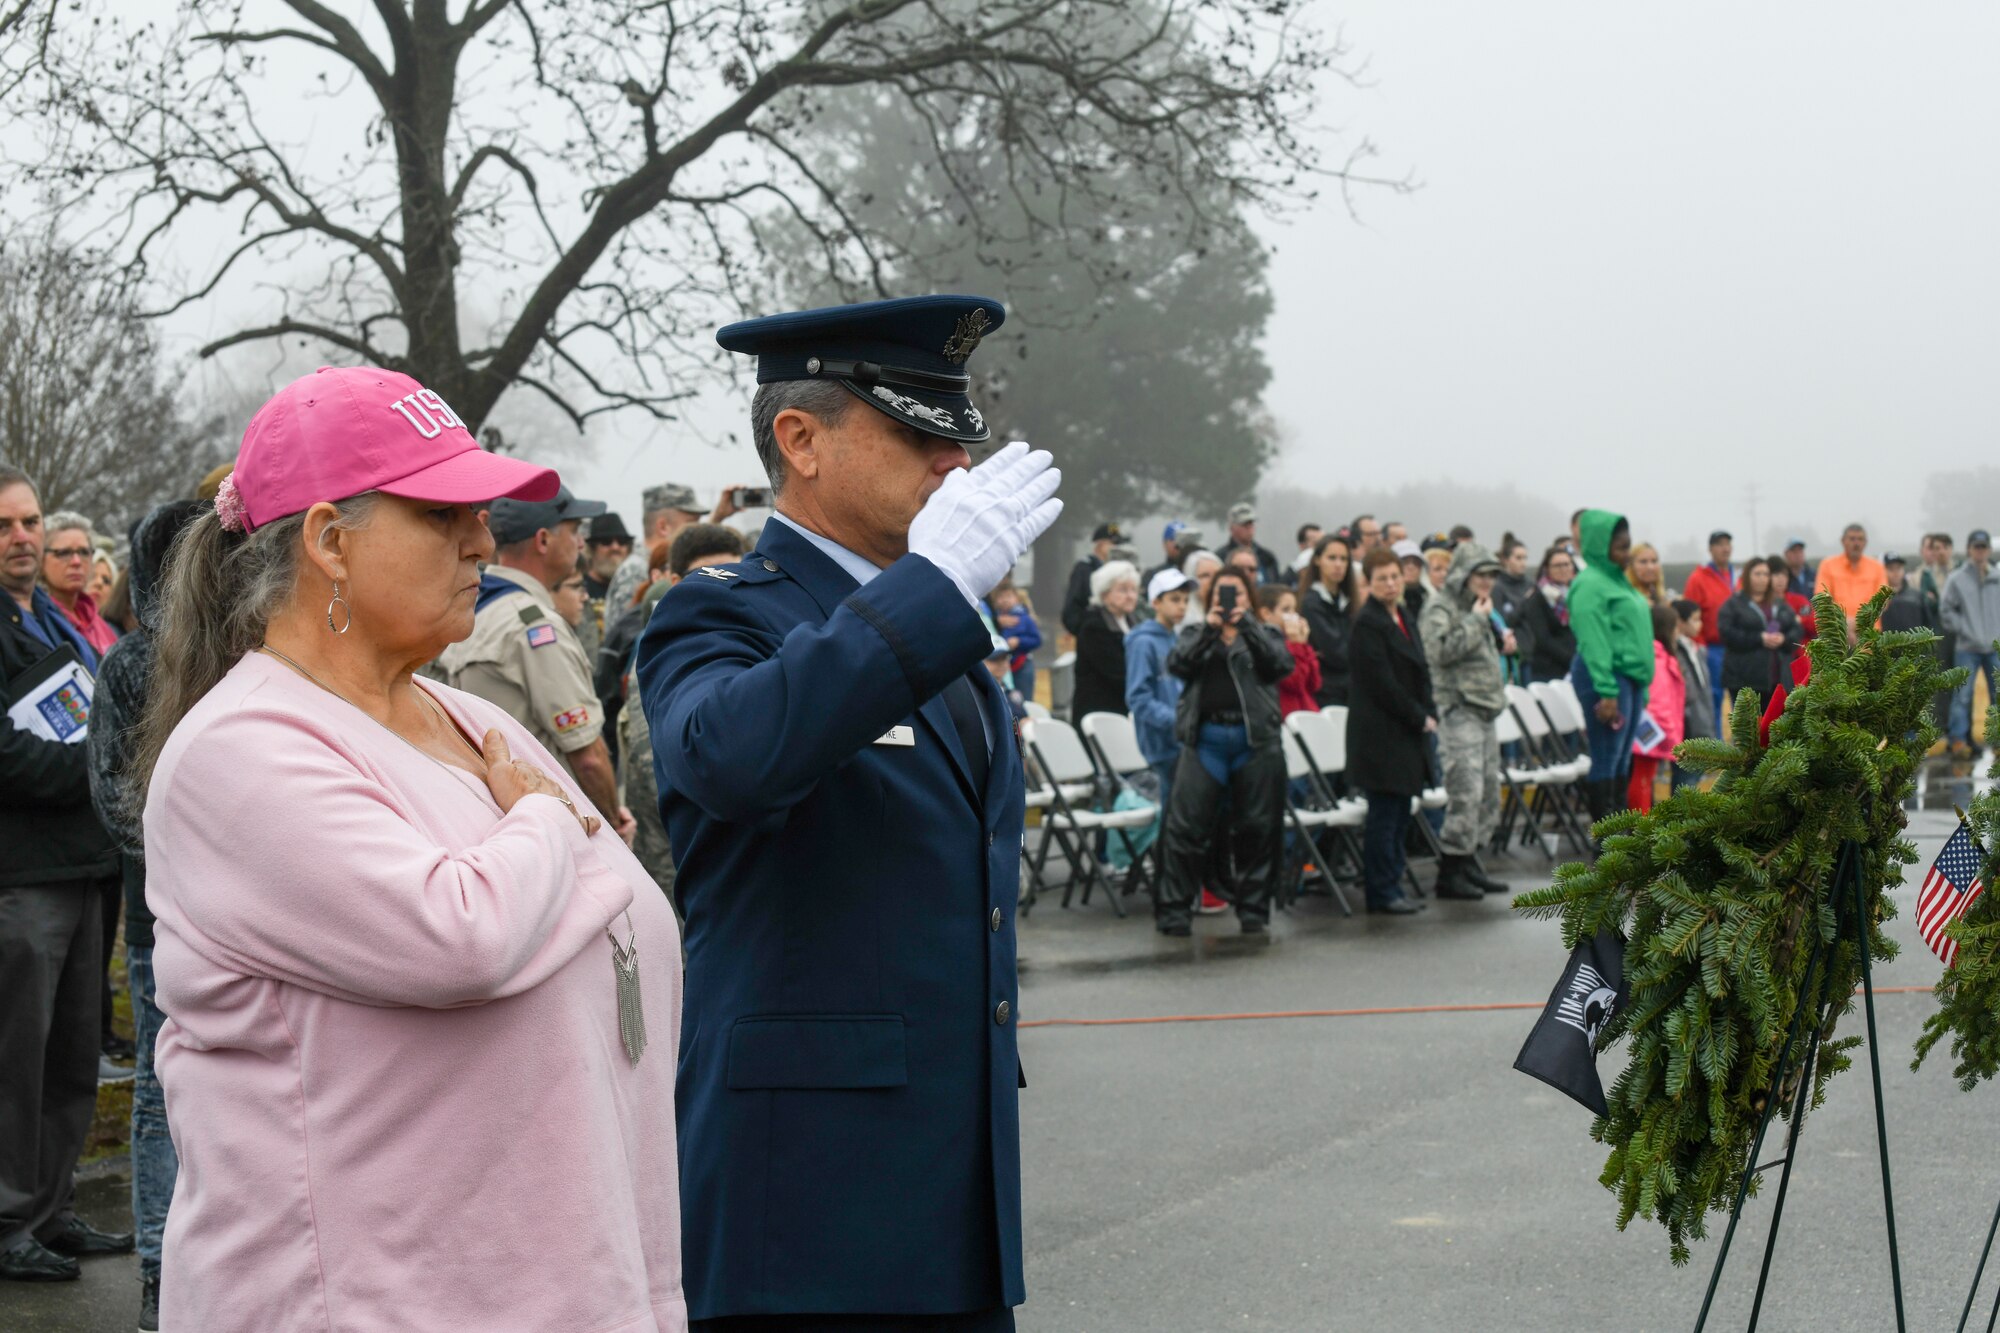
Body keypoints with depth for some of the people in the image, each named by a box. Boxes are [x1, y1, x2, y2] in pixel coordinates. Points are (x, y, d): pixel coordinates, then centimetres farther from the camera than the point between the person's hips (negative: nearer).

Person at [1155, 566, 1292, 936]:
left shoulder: (1264, 635, 14)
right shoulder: (1195, 633, 15)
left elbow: (1281, 664, -7)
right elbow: (1177, 664, -3)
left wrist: (1247, 624, -13)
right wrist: (1208, 628, -14)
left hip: (1256, 741, 0)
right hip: (1204, 739, 0)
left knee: (1257, 828, 4)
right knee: (1186, 825, -4)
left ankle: (1253, 910, 14)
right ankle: (1173, 908, 1)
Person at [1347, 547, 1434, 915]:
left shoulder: (1403, 617, 14)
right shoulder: (1367, 624, -13)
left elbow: (1420, 670, 18)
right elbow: (1382, 684, -17)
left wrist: (1430, 713, 5)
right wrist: (1420, 718, -11)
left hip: (1408, 732, 9)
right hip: (1381, 734, -9)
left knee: (1400, 812, 11)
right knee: (1385, 813, -5)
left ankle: (1390, 886, 17)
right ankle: (1382, 892, 1)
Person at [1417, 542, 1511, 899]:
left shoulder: (1474, 608, 21)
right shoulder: (1440, 608, -8)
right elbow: (1441, 649, -24)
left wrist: (1501, 646, 13)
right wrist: (1477, 620, -17)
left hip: (1483, 709, 10)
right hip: (1457, 710, -10)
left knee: (1489, 787, 10)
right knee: (1466, 790, -14)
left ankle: (1468, 863, 19)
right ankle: (1450, 871, -8)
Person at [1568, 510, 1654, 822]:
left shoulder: (1618, 581, 18)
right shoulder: (1590, 585, -11)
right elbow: (1594, 643, -18)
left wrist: (1642, 689, 20)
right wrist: (1606, 692, -23)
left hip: (1630, 678, 10)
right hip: (1606, 678, -10)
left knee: (1622, 762, 11)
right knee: (1606, 761, -7)